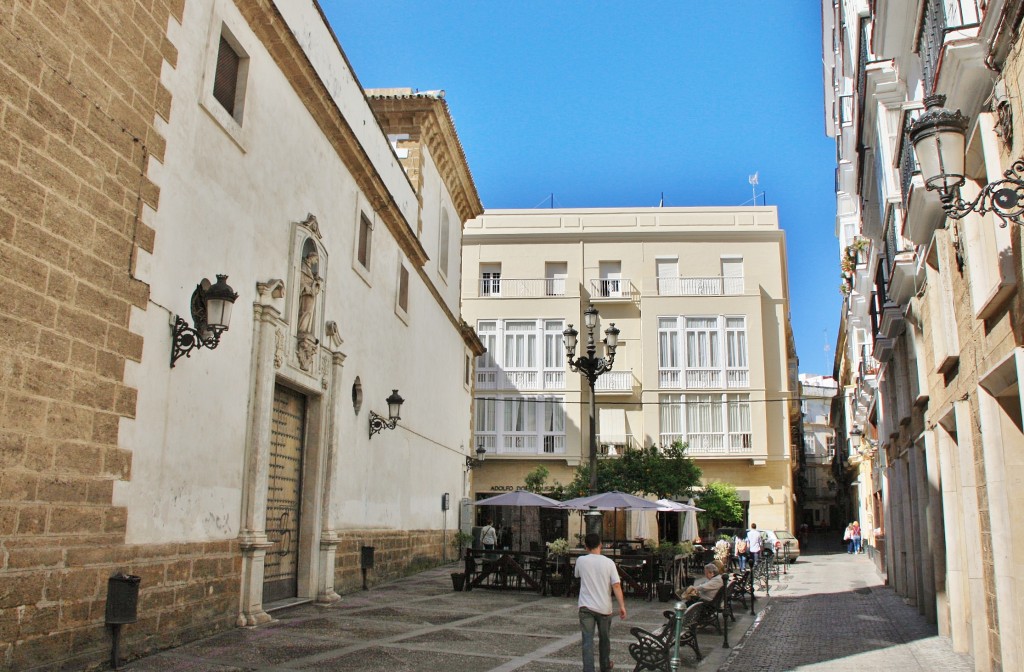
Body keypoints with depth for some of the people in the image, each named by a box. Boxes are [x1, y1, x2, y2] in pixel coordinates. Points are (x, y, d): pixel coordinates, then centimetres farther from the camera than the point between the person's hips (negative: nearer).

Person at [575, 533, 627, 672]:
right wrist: (622, 606, -8)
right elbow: (616, 585, -11)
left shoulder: (581, 560, -4)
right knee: (604, 639, 20)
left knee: (587, 641, -3)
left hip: (586, 607, -1)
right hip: (604, 607, 1)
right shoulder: (608, 562, -6)